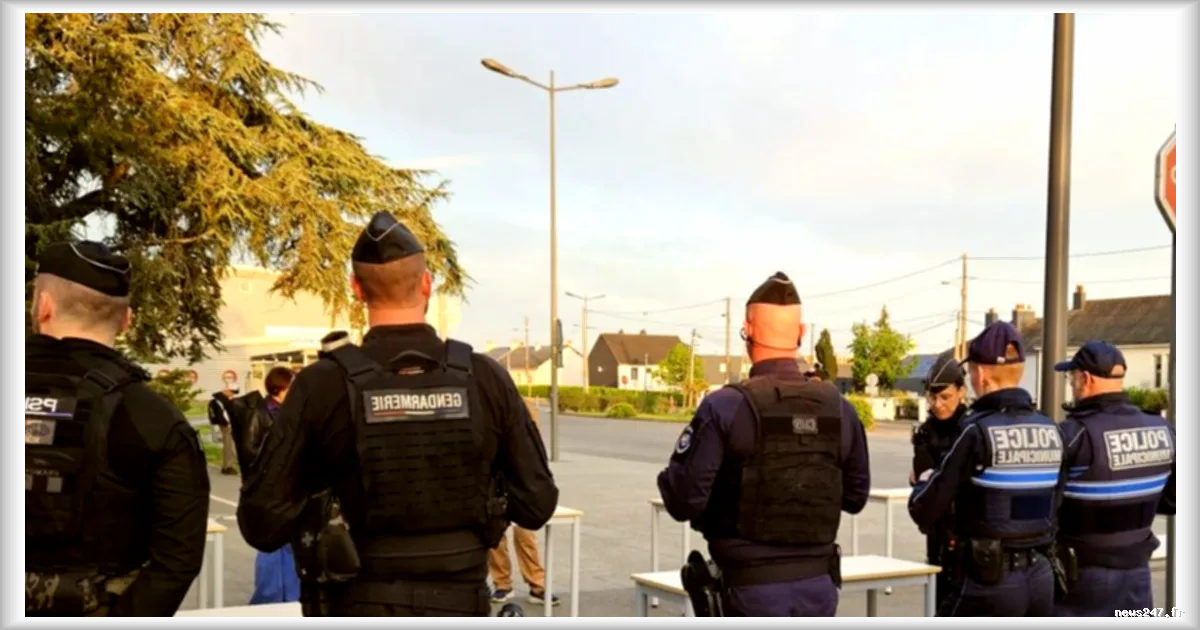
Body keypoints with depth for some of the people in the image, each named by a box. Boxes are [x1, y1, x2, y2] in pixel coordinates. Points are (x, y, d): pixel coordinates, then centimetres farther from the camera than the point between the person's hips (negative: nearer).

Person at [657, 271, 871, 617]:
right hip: (818, 585, 5)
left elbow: (684, 498, -15)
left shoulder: (725, 407, -15)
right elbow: (856, 495, 9)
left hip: (754, 588, -4)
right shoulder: (839, 409, 1)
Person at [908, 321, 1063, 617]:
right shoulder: (1050, 430, 3)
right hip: (1040, 577, 7)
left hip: (988, 581, -6)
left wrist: (924, 481, 9)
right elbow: (1052, 506, 11)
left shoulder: (979, 431, -15)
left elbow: (925, 512, -12)